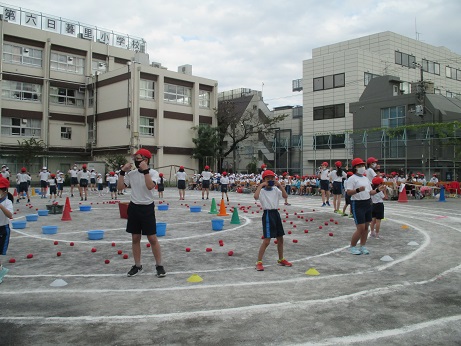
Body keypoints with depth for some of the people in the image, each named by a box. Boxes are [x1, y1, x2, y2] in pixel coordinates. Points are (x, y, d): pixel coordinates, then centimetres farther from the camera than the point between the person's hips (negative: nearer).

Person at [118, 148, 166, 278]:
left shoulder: (153, 173, -9)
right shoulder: (131, 173, 3)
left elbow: (150, 186, -26)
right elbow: (120, 187, -1)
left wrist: (145, 170, -29)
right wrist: (122, 172, -8)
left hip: (147, 208, -4)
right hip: (134, 207, 4)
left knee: (152, 238, -1)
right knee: (135, 238, 10)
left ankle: (159, 265, 11)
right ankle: (137, 266, 22)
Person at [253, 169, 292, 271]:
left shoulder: (275, 190, 9)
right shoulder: (262, 190, -8)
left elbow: (285, 196, -3)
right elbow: (256, 197, -29)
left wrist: (280, 185, -8)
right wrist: (261, 185, -23)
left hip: (276, 213, 7)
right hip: (267, 214, -7)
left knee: (280, 239, 16)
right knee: (266, 241, -10)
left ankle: (281, 259, 32)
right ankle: (259, 262, -2)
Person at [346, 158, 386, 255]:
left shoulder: (366, 179, 15)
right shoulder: (352, 179, -9)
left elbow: (369, 192, 18)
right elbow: (349, 192, -19)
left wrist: (378, 190, 2)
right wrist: (358, 190, -34)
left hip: (367, 203, 8)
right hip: (357, 204, -8)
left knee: (366, 227, 9)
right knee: (360, 228, -9)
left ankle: (362, 246, 21)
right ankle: (352, 247, 7)